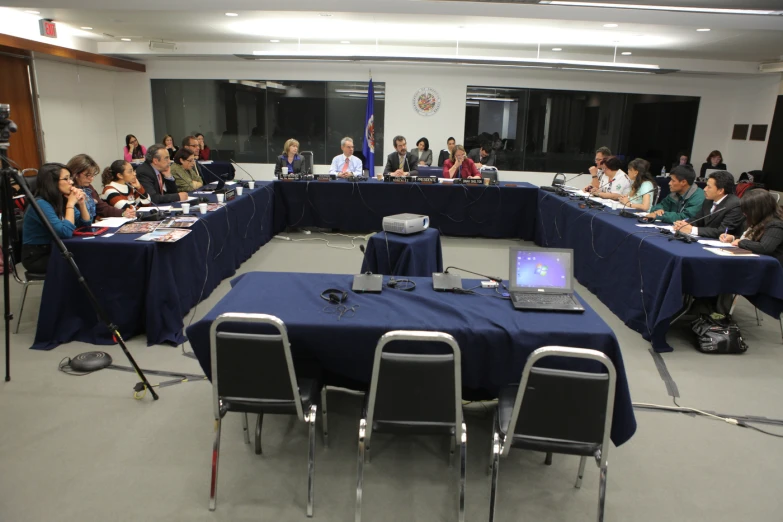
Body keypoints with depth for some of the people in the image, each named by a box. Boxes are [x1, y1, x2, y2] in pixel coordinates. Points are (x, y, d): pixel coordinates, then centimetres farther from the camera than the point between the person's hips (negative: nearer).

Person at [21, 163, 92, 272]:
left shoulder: (62, 200, 1)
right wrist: (71, 204, -24)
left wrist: (81, 203, -9)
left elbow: (85, 224, 7)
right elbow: (65, 232, -31)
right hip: (37, 257, -7)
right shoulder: (41, 204, -21)